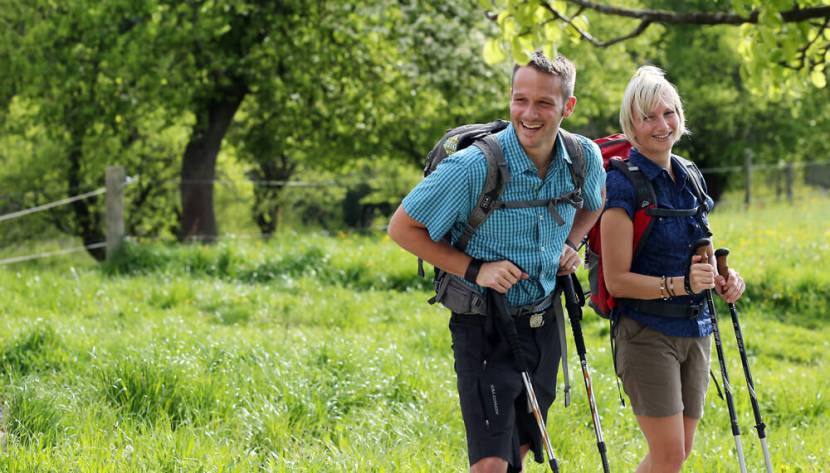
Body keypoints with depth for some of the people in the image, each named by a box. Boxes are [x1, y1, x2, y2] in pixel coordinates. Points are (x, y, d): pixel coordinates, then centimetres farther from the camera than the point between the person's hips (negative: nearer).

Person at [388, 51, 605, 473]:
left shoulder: (585, 158, -6)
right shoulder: (474, 167, -22)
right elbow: (402, 227, -12)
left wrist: (571, 243, 1)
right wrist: (473, 270, -19)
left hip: (542, 323, 6)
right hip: (485, 327, -6)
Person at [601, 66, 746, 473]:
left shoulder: (690, 176, 9)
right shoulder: (624, 185, -13)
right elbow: (617, 280, -16)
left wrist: (720, 279, 0)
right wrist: (681, 284, -27)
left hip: (694, 330, 7)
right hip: (647, 332, -7)